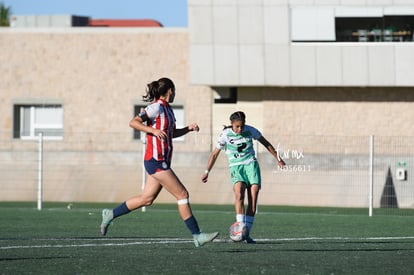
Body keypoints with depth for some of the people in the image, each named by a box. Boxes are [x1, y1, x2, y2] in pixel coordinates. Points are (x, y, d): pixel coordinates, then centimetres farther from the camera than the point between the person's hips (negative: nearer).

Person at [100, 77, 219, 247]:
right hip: (156, 161, -10)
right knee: (182, 195, -9)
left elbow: (172, 133, 28)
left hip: (162, 162, 10)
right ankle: (197, 236, -8)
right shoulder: (156, 107, -12)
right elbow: (133, 122, -18)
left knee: (146, 199, 12)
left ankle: (110, 215, 22)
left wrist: (188, 129, 13)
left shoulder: (167, 109, 15)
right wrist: (153, 130, -29)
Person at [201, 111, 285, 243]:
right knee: (239, 194, -27)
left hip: (251, 164, 2)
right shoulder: (226, 134, -6)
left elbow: (266, 143, 13)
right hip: (236, 167, -2)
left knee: (253, 200, -9)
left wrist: (278, 159, 19)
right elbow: (215, 153, 4)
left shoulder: (250, 130, -2)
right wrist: (207, 171, 1)